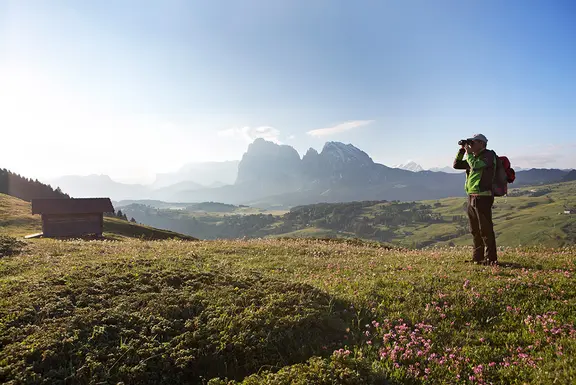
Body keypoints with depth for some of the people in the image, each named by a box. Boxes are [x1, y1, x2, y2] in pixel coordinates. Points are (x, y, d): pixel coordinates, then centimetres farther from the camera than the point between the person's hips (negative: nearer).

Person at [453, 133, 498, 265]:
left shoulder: (489, 155, -7)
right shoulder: (474, 157, 19)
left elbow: (475, 165, -23)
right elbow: (456, 165, 19)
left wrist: (468, 152, -9)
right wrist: (462, 150, 10)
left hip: (483, 197, -9)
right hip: (471, 197, 9)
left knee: (485, 229, -7)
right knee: (475, 230, 13)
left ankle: (491, 258, -1)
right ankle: (478, 257, 21)